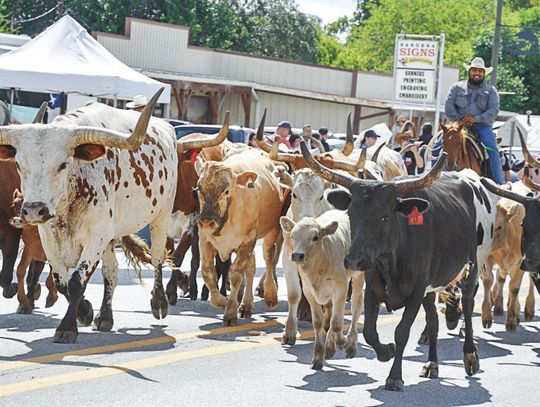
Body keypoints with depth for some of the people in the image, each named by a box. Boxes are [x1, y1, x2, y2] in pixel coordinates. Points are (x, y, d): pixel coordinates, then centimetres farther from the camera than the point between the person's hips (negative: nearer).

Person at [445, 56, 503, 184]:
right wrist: (459, 119, -12)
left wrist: (476, 119, -17)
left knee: (492, 149, -24)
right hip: (459, 124, 1)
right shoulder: (457, 87, 13)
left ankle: (499, 183, -22)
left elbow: (494, 110, -3)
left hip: (482, 125, -1)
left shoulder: (491, 90, 10)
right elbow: (449, 107, 5)